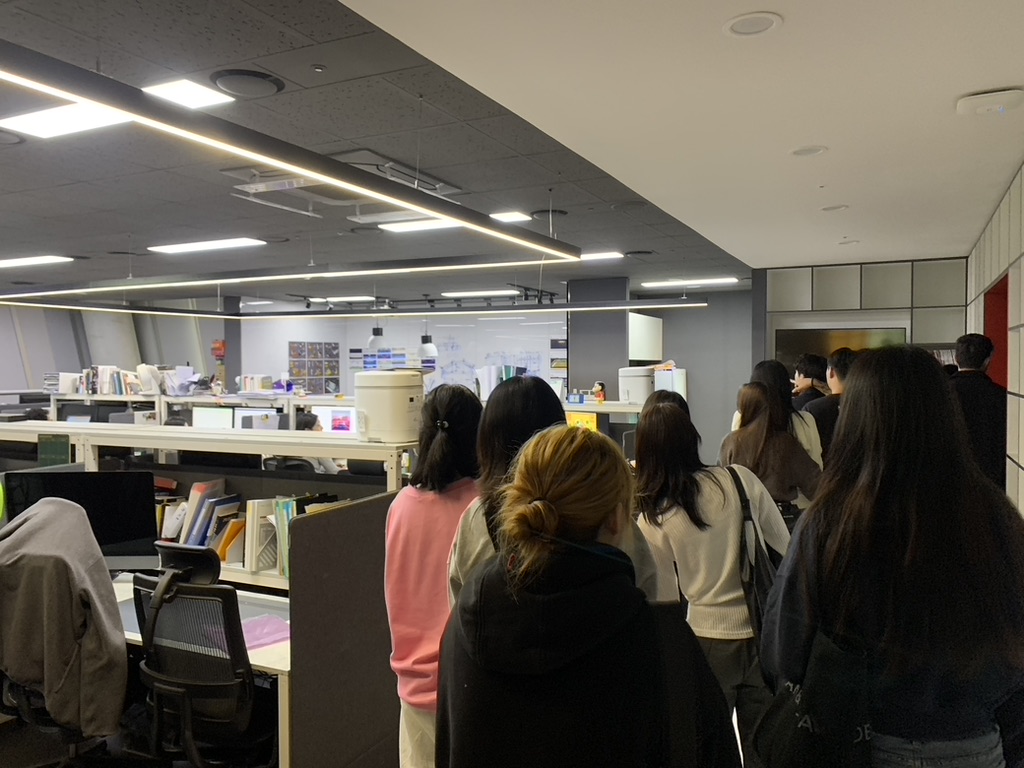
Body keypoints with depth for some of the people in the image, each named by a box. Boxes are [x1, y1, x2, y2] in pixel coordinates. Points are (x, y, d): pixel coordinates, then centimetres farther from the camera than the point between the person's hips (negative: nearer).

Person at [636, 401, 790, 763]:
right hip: (762, 630, 2)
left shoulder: (652, 517, -9)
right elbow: (786, 546, 0)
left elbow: (666, 596, -3)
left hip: (707, 638, -1)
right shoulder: (739, 479, -6)